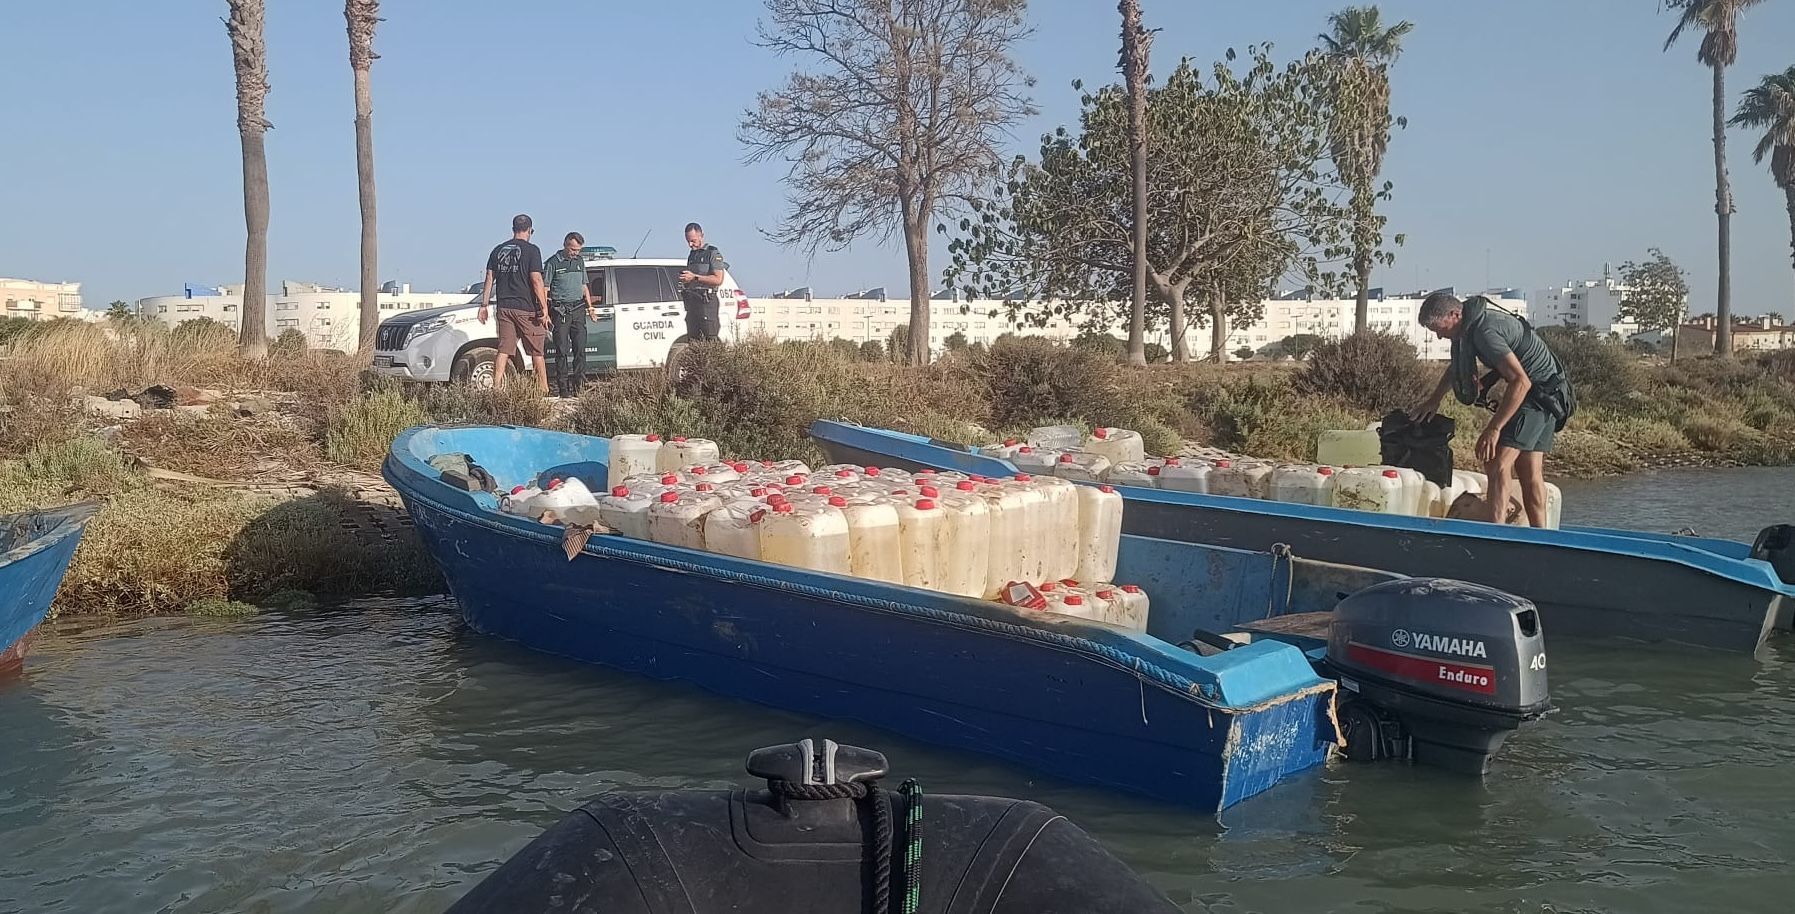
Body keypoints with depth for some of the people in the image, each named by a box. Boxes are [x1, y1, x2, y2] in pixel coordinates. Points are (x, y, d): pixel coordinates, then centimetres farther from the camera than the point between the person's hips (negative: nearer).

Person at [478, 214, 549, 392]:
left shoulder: (498, 250, 11)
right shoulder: (531, 250, -6)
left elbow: (489, 279, 10)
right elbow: (536, 280, -12)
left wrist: (484, 305, 13)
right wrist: (544, 308, -11)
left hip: (504, 308, 5)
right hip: (526, 308, -5)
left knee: (504, 350, 5)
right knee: (536, 351, 4)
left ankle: (496, 386, -3)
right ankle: (543, 389, 7)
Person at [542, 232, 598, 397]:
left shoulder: (580, 261, 14)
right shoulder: (553, 262, -3)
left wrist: (589, 306, 14)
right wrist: (545, 313, -9)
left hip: (578, 309, 5)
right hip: (560, 310, -5)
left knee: (580, 348, 0)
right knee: (562, 350, -4)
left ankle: (579, 382, 5)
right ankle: (562, 386, -1)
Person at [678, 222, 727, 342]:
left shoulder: (713, 253, -3)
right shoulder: (691, 256, 21)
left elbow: (718, 279, -14)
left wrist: (695, 277, -17)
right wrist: (683, 280, 10)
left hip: (707, 301, -8)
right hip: (691, 301, 8)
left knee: (711, 341, -12)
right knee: (693, 341, 4)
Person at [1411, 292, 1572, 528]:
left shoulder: (1486, 331, -25)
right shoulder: (1471, 325, 7)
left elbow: (1521, 382, -29)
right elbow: (1456, 367, 28)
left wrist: (1493, 429, -28)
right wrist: (1433, 400, 27)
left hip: (1541, 391, -10)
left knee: (1498, 462, -16)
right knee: (1529, 472, 8)